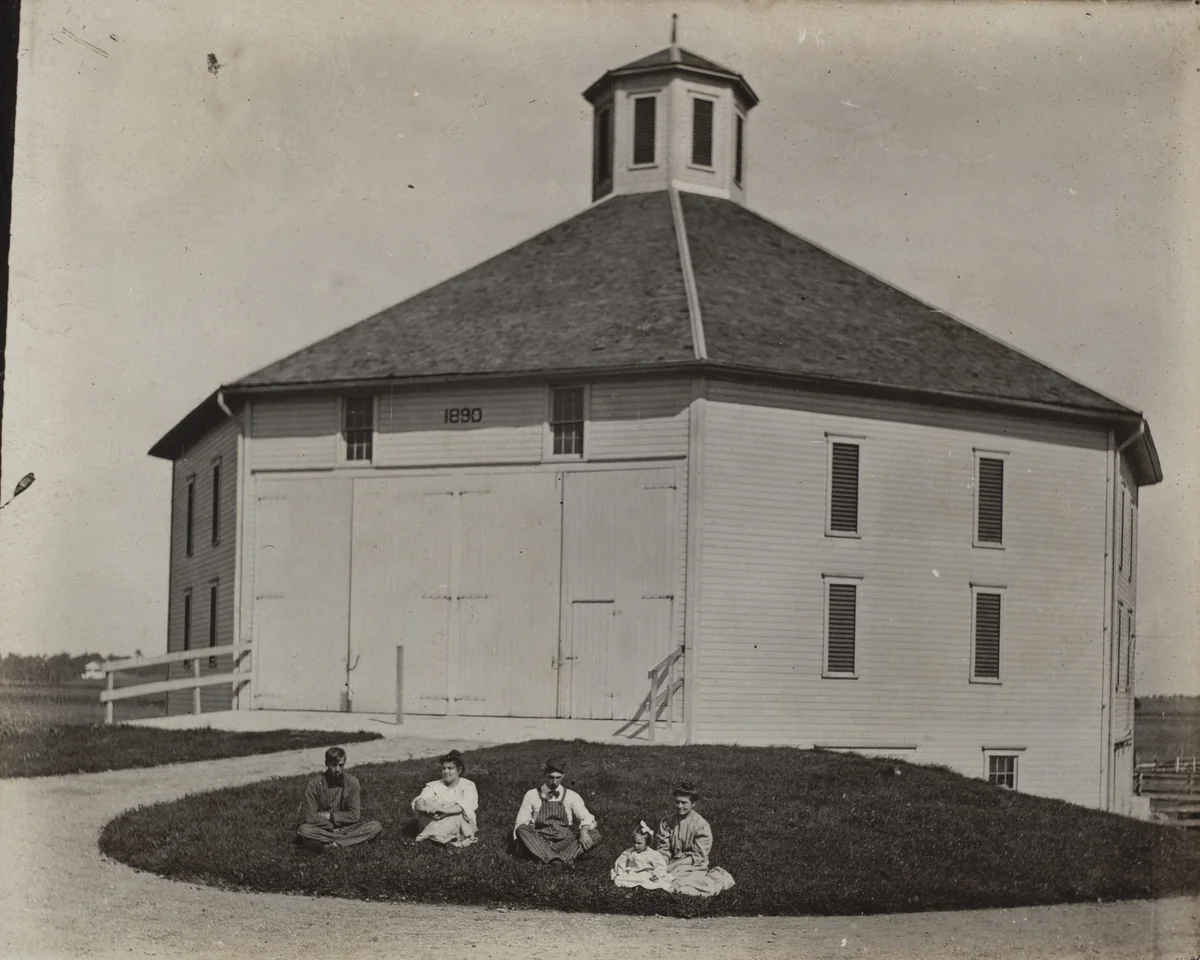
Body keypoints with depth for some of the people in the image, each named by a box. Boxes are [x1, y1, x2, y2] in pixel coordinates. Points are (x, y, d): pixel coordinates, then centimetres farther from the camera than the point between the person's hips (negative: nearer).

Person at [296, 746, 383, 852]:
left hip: (347, 827, 2)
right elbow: (310, 817, -13)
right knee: (303, 830, -34)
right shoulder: (314, 785, -10)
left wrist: (329, 816, -11)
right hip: (323, 829, -2)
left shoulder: (352, 782, -4)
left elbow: (354, 815, -5)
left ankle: (331, 845, -27)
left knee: (375, 826, -22)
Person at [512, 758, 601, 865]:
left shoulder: (571, 796, 10)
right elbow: (521, 822, 6)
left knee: (595, 834, -23)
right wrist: (519, 843, -11)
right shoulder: (532, 795, 9)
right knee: (522, 829, -30)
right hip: (539, 842, -1)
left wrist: (584, 831, -25)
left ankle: (564, 858, -43)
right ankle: (552, 859, -46)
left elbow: (586, 817, -2)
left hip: (565, 842, 1)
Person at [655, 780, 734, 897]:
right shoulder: (667, 822, 4)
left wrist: (673, 865, -17)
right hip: (673, 864, 5)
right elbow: (663, 849, 5)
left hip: (694, 866, -5)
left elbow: (698, 856, -10)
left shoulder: (702, 825, -9)